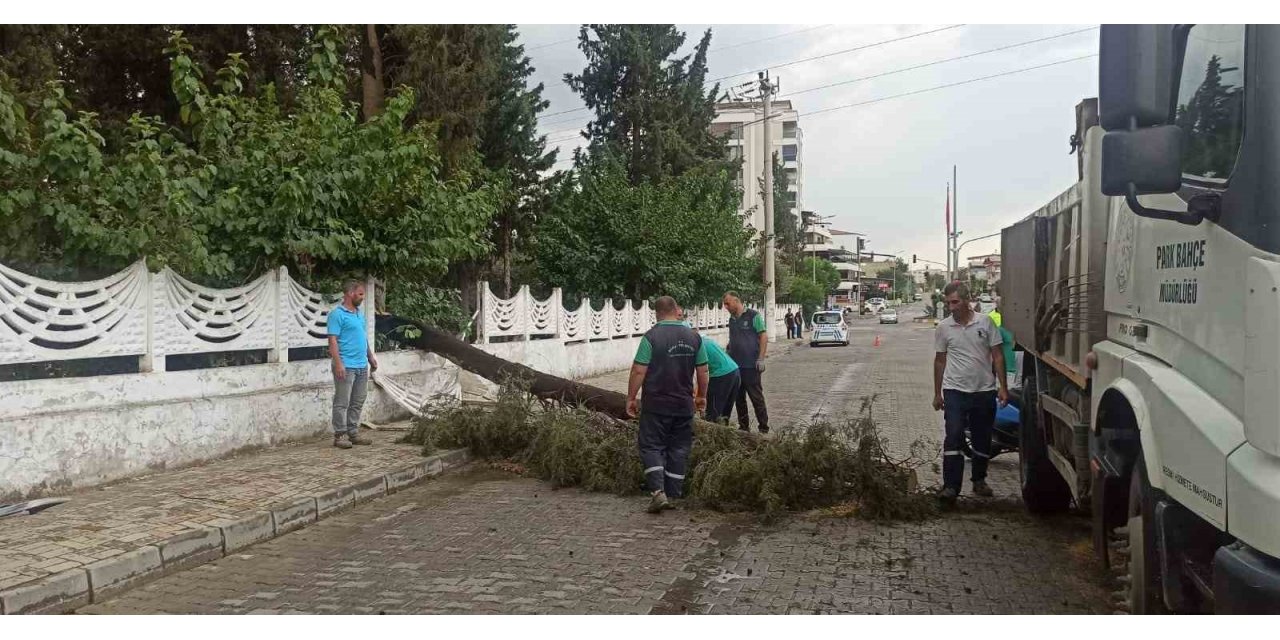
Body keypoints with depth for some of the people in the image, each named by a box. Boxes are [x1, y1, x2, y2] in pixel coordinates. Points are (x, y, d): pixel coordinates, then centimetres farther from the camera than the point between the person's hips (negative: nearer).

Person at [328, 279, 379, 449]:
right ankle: (338, 436, 2)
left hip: (362, 366, 8)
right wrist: (338, 363, -21)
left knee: (357, 403, 11)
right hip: (346, 366, -8)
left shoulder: (360, 313, 15)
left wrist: (371, 357, 20)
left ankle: (353, 433, 18)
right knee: (342, 403, -3)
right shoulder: (337, 314, -10)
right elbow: (333, 340, -15)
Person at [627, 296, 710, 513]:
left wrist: (631, 398, -3)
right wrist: (701, 396, 20)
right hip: (684, 405, 4)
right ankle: (673, 495, 15)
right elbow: (702, 371, 6)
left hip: (656, 405, -4)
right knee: (679, 449, 12)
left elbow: (638, 371, -14)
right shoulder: (694, 337, 1)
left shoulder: (651, 337, -12)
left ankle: (657, 491, -10)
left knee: (651, 446, 4)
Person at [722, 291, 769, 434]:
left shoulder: (753, 316, -7)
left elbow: (764, 336, -10)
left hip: (751, 365, -7)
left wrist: (761, 359, -15)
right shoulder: (732, 320, 13)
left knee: (756, 397, -1)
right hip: (735, 366, 7)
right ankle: (743, 427, 21)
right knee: (739, 398, 11)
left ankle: (764, 428, 8)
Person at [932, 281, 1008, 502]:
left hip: (984, 390, 1)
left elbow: (997, 356, 2)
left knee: (982, 439, 12)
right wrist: (937, 394, 10)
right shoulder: (943, 328, 0)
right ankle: (950, 486, -10)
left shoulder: (985, 322, -2)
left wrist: (1002, 387, -3)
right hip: (955, 391, -1)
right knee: (953, 437, -10)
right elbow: (939, 361, 8)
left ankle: (979, 480, 28)